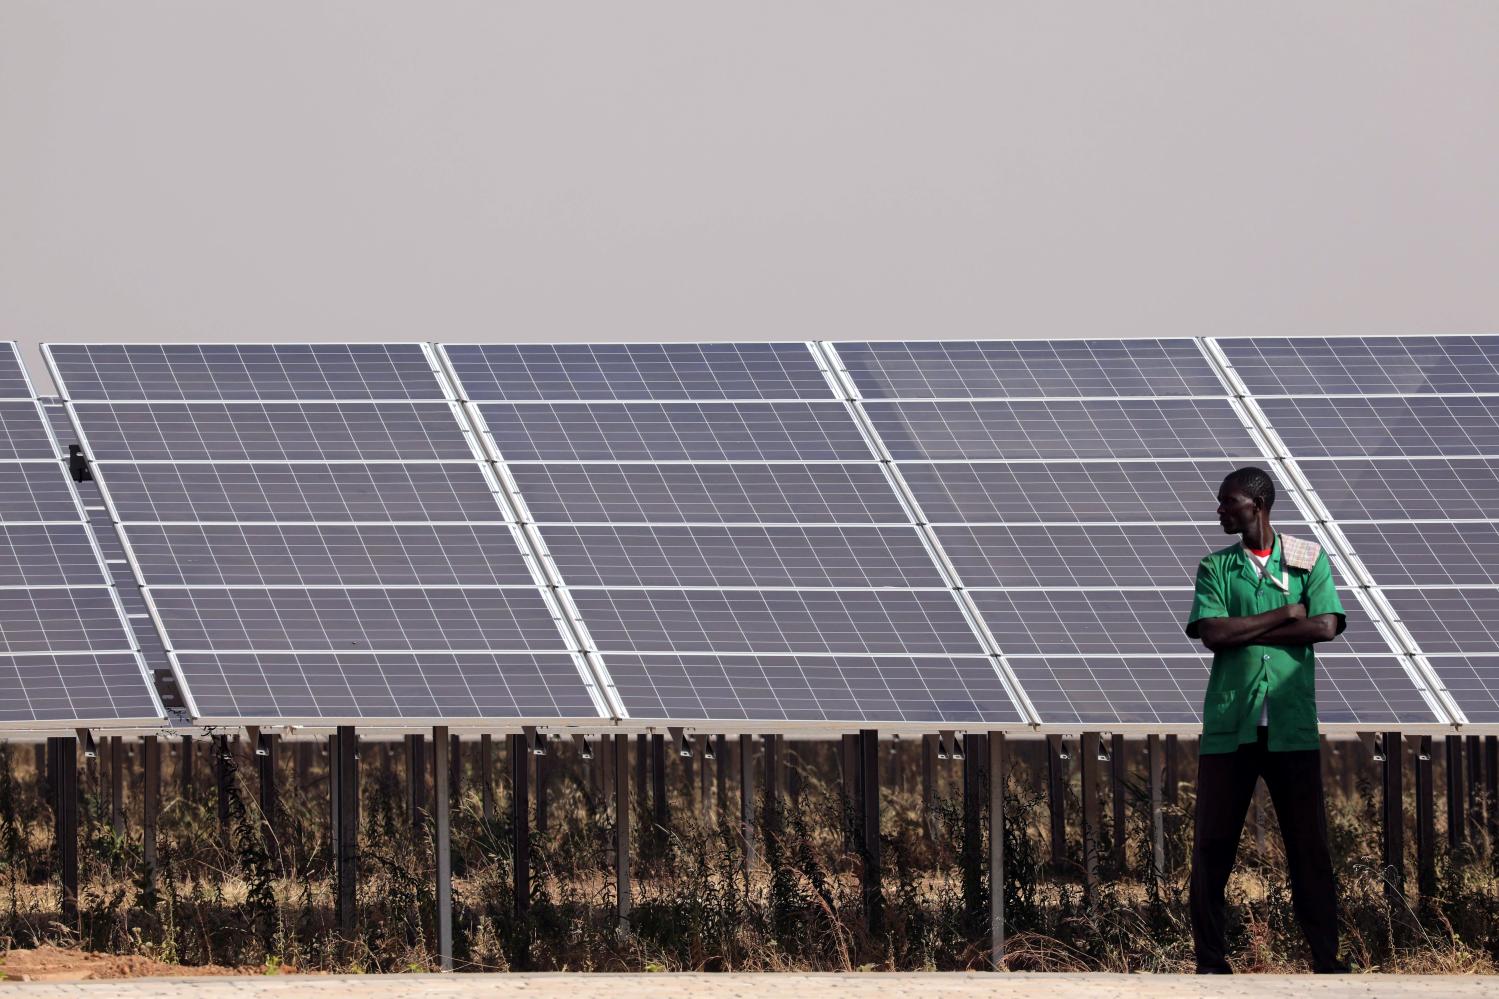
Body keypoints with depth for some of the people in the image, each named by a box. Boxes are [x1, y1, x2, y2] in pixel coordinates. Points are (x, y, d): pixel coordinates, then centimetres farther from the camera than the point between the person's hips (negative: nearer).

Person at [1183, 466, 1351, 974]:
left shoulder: (1308, 559, 7)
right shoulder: (1215, 568, 10)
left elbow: (1326, 626, -7)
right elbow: (1213, 633, -6)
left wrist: (1245, 631, -7)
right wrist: (1284, 616, -7)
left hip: (1292, 726, -1)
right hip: (1229, 724, 1)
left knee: (1309, 844, -1)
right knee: (1212, 843, -1)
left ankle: (1326, 958, 3)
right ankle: (1211, 960, 5)